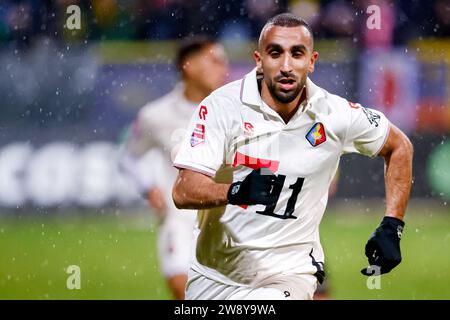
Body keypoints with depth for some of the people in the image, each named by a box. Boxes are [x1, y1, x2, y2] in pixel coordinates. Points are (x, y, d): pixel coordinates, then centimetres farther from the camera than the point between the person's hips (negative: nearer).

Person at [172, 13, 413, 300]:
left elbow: (400, 147, 11)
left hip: (288, 275, -1)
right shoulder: (222, 106, -13)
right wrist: (237, 191, -40)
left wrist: (392, 227, 3)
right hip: (212, 275, 1)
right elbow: (183, 192, -21)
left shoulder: (336, 114, -7)